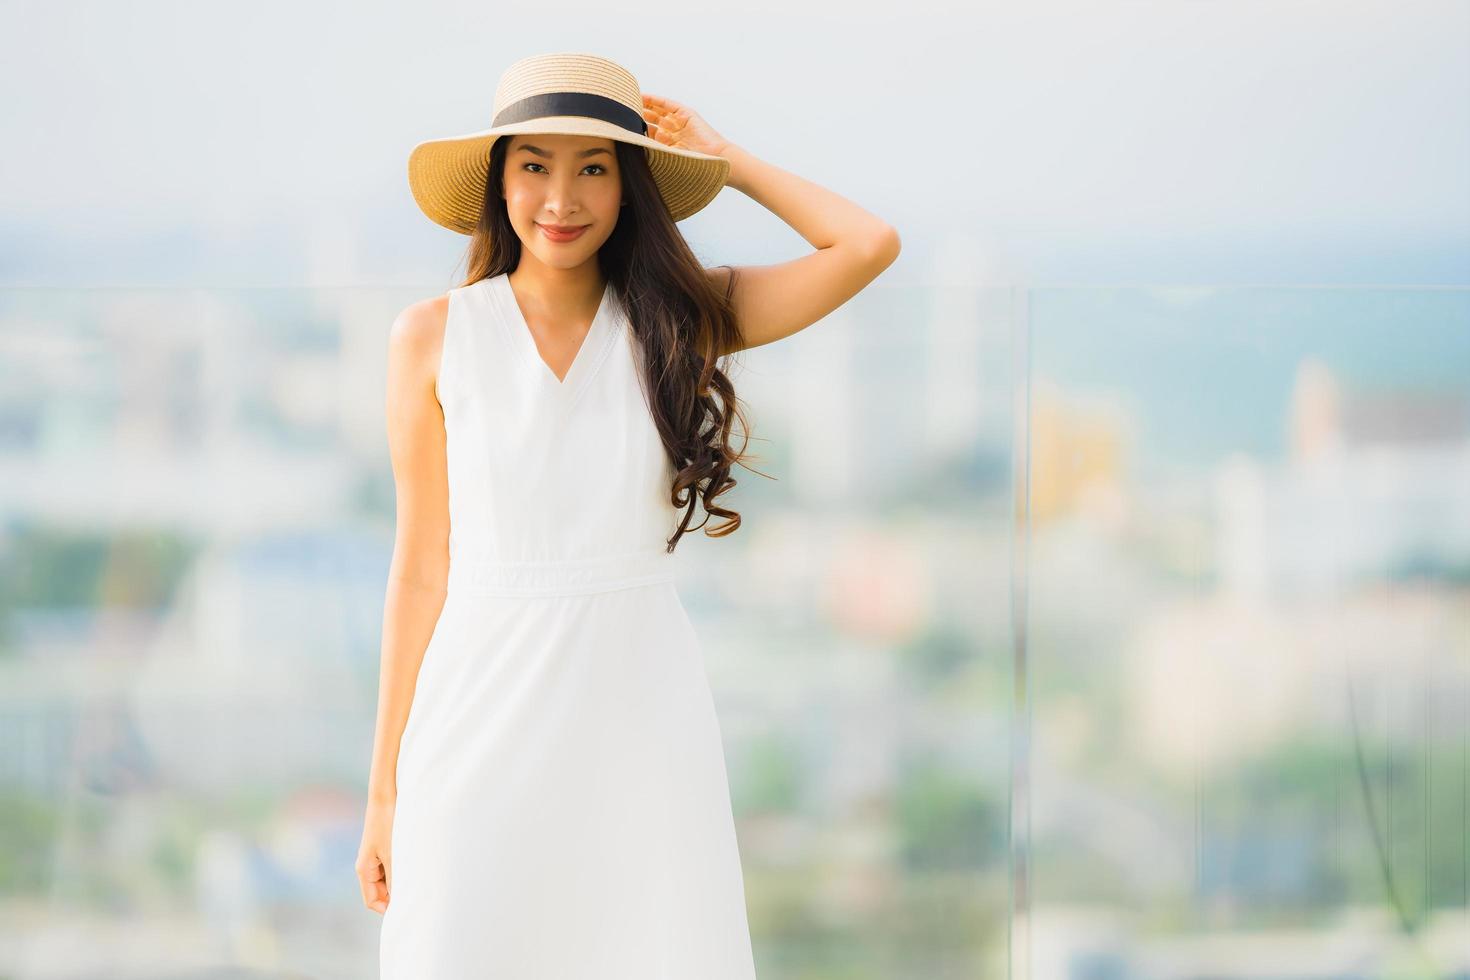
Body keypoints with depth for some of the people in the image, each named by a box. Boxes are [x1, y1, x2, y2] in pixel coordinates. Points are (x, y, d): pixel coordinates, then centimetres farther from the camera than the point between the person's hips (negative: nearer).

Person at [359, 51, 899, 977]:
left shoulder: (679, 318, 3)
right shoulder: (435, 336, 1)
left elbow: (869, 244, -8)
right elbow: (421, 568, 3)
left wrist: (722, 154, 4)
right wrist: (385, 789, 2)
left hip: (642, 717, 1)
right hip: (486, 720, -1)